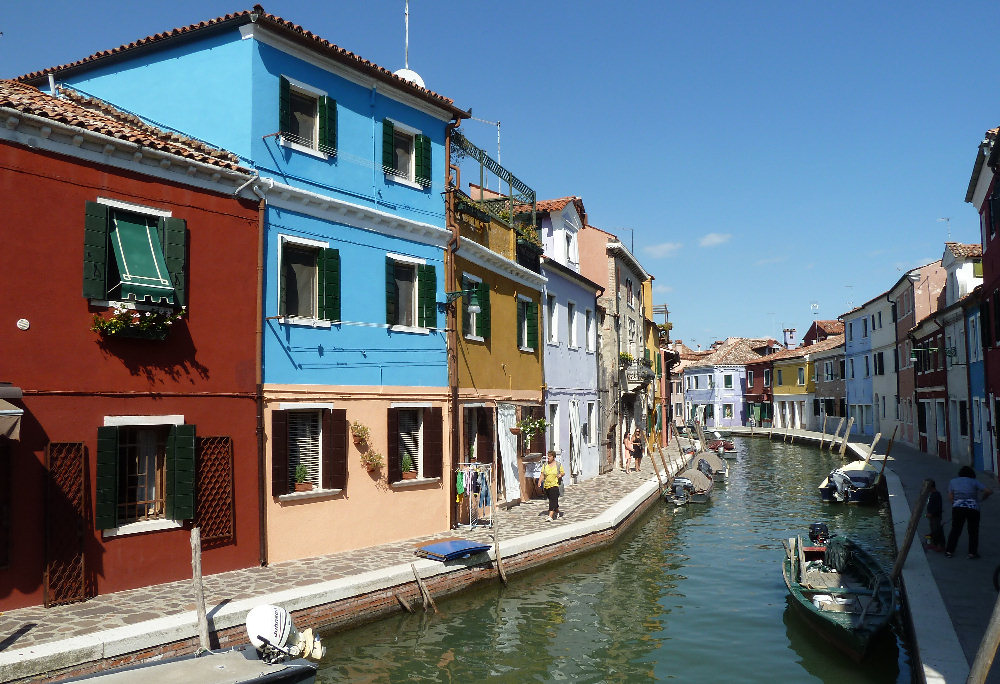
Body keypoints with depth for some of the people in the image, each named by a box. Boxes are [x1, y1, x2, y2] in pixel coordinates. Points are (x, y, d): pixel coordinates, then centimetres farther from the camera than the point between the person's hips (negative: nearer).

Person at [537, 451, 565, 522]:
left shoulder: (558, 464, 1)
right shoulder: (545, 465, 8)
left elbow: (563, 473, 9)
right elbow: (542, 475, 6)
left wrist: (560, 474, -14)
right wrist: (540, 481, -9)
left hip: (555, 485, -4)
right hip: (546, 485, 4)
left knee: (553, 500, -16)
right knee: (551, 500, 14)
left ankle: (550, 516, -24)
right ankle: (557, 512, 39)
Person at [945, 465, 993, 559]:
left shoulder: (953, 482, 12)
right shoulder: (974, 481, 6)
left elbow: (950, 497, 5)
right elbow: (989, 491, -3)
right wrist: (983, 498, 14)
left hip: (957, 508, 2)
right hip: (973, 508, -2)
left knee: (955, 530, 11)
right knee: (973, 531, 11)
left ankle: (949, 551, 8)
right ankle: (972, 552, 7)